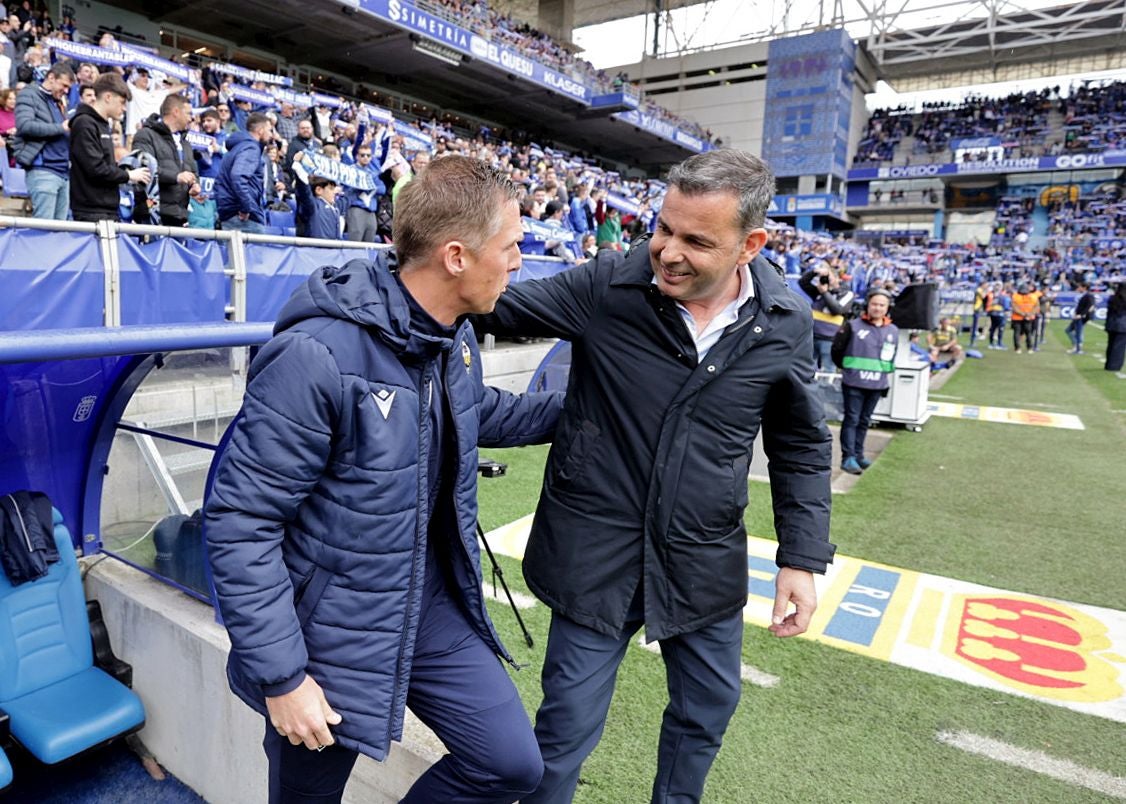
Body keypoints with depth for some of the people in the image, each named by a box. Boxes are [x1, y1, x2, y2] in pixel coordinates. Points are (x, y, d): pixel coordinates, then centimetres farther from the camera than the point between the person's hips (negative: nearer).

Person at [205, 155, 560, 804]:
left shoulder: (456, 337, -4)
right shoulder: (318, 355, -28)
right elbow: (240, 525, -22)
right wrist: (280, 676, -18)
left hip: (435, 609, 6)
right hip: (335, 631, -6)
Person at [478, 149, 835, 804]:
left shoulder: (786, 322, -6)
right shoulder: (606, 286, -14)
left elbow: (802, 446, 5)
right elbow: (495, 310, -1)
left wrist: (803, 557, 1)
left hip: (706, 565, 3)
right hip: (598, 553, -3)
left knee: (709, 710, 24)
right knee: (568, 726, 9)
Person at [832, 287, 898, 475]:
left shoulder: (893, 331, 7)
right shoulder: (853, 326, -6)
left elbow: (892, 357, 20)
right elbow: (837, 350, 0)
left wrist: (885, 372, 15)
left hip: (877, 384, 4)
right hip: (854, 383, -4)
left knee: (864, 420, 13)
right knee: (851, 419, -3)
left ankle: (858, 454, 22)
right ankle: (848, 457, -2)